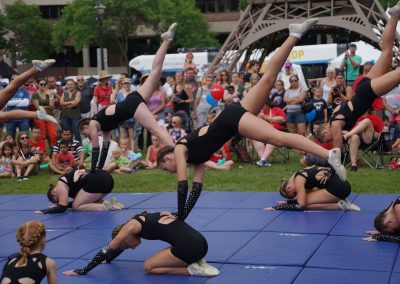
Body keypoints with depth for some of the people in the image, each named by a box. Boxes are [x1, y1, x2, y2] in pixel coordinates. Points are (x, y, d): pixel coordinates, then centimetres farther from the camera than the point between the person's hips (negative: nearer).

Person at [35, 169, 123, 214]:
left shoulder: (60, 186, 7)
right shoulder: (69, 180, 32)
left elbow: (62, 207, 2)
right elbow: (78, 201, 40)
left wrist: (44, 211, 12)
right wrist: (57, 206, 40)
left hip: (97, 181, -10)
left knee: (76, 207, 3)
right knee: (89, 202, 27)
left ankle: (105, 207, -10)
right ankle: (110, 203, 8)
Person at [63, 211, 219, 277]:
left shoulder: (132, 225, 3)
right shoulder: (143, 219, 26)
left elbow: (108, 249, 8)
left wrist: (83, 271, 15)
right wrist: (108, 260, 52)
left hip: (189, 247, -9)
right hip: (199, 242, 9)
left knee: (149, 266, 9)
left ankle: (192, 270, -4)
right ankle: (195, 262, 9)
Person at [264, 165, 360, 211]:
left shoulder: (299, 180, -7)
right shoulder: (302, 173, 19)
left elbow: (300, 206, -12)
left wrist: (277, 207, -7)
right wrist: (288, 202, 25)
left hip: (337, 188, -10)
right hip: (343, 185, 10)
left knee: (305, 202, -5)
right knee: (305, 199, 15)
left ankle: (339, 205, -10)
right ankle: (341, 202, 5)